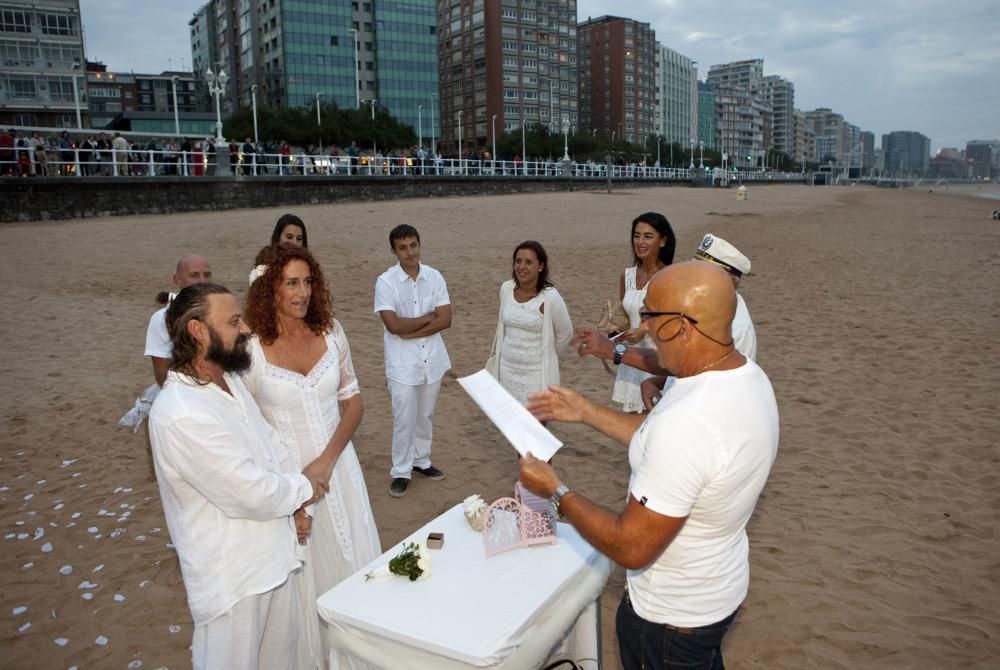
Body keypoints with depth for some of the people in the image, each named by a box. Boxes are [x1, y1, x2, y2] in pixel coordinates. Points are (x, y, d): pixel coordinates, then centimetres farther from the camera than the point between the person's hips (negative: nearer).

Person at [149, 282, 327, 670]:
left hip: (273, 556, 8)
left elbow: (270, 445, 12)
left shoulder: (229, 381, 3)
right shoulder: (180, 415, -27)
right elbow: (251, 493, -26)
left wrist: (293, 498, -3)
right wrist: (304, 488, -8)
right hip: (232, 575, -8)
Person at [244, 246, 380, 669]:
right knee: (300, 573, 10)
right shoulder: (250, 346, -12)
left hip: (338, 467, 3)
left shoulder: (330, 332, -2)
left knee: (353, 562, 13)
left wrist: (327, 461, -12)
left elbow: (353, 402, 2)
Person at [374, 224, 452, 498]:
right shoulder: (386, 282, -12)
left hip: (432, 358, 4)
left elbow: (446, 320, -7)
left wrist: (412, 332, -16)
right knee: (404, 419, 2)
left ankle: (421, 461, 35)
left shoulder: (434, 277, -2)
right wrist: (429, 317, -11)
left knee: (426, 415, 17)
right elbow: (394, 325, -19)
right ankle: (401, 472, 18)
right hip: (402, 362, -3)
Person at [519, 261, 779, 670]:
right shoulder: (747, 376, -8)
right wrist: (586, 413, 8)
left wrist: (556, 492, -18)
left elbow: (631, 548, -30)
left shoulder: (686, 421, -38)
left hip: (674, 616, -8)